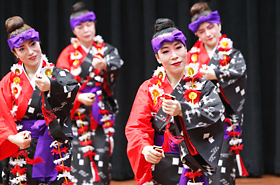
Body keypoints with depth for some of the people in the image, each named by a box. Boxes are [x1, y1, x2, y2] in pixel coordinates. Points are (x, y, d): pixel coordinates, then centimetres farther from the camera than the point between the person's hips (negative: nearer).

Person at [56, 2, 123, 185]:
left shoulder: (107, 50, 8)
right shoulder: (68, 54, 7)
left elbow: (117, 65, -14)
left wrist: (104, 65, -37)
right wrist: (80, 97, -19)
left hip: (103, 114, 1)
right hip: (77, 113, -1)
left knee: (102, 155, -7)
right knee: (80, 157, -10)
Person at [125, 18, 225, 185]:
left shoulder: (202, 86, 3)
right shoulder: (149, 88, 6)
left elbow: (215, 113, -15)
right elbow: (136, 126, -5)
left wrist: (182, 110, -30)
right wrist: (145, 148, -25)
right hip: (157, 169, 1)